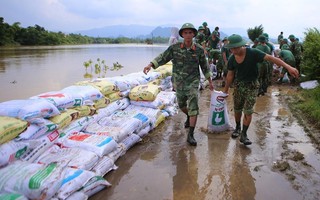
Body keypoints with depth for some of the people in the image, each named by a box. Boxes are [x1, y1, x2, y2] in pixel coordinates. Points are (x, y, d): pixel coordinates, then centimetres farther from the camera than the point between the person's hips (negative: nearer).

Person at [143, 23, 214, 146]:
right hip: (178, 83, 2)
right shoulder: (175, 47, -7)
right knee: (181, 105, 20)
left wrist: (210, 82, 8)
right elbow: (162, 58, -6)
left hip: (192, 82, -2)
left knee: (193, 107, -12)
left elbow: (204, 66, 3)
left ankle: (190, 135, -5)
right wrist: (150, 65, -23)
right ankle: (189, 117, 53)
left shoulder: (199, 49, -7)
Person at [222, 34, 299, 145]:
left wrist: (287, 67, -38)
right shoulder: (231, 59, -8)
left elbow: (271, 58, -27)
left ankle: (243, 135, 5)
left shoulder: (253, 53, -20)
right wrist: (226, 89, 11)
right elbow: (230, 75, 4)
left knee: (248, 111, -8)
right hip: (238, 85, 4)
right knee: (237, 109, 13)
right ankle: (237, 128, 37)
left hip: (252, 86, -3)